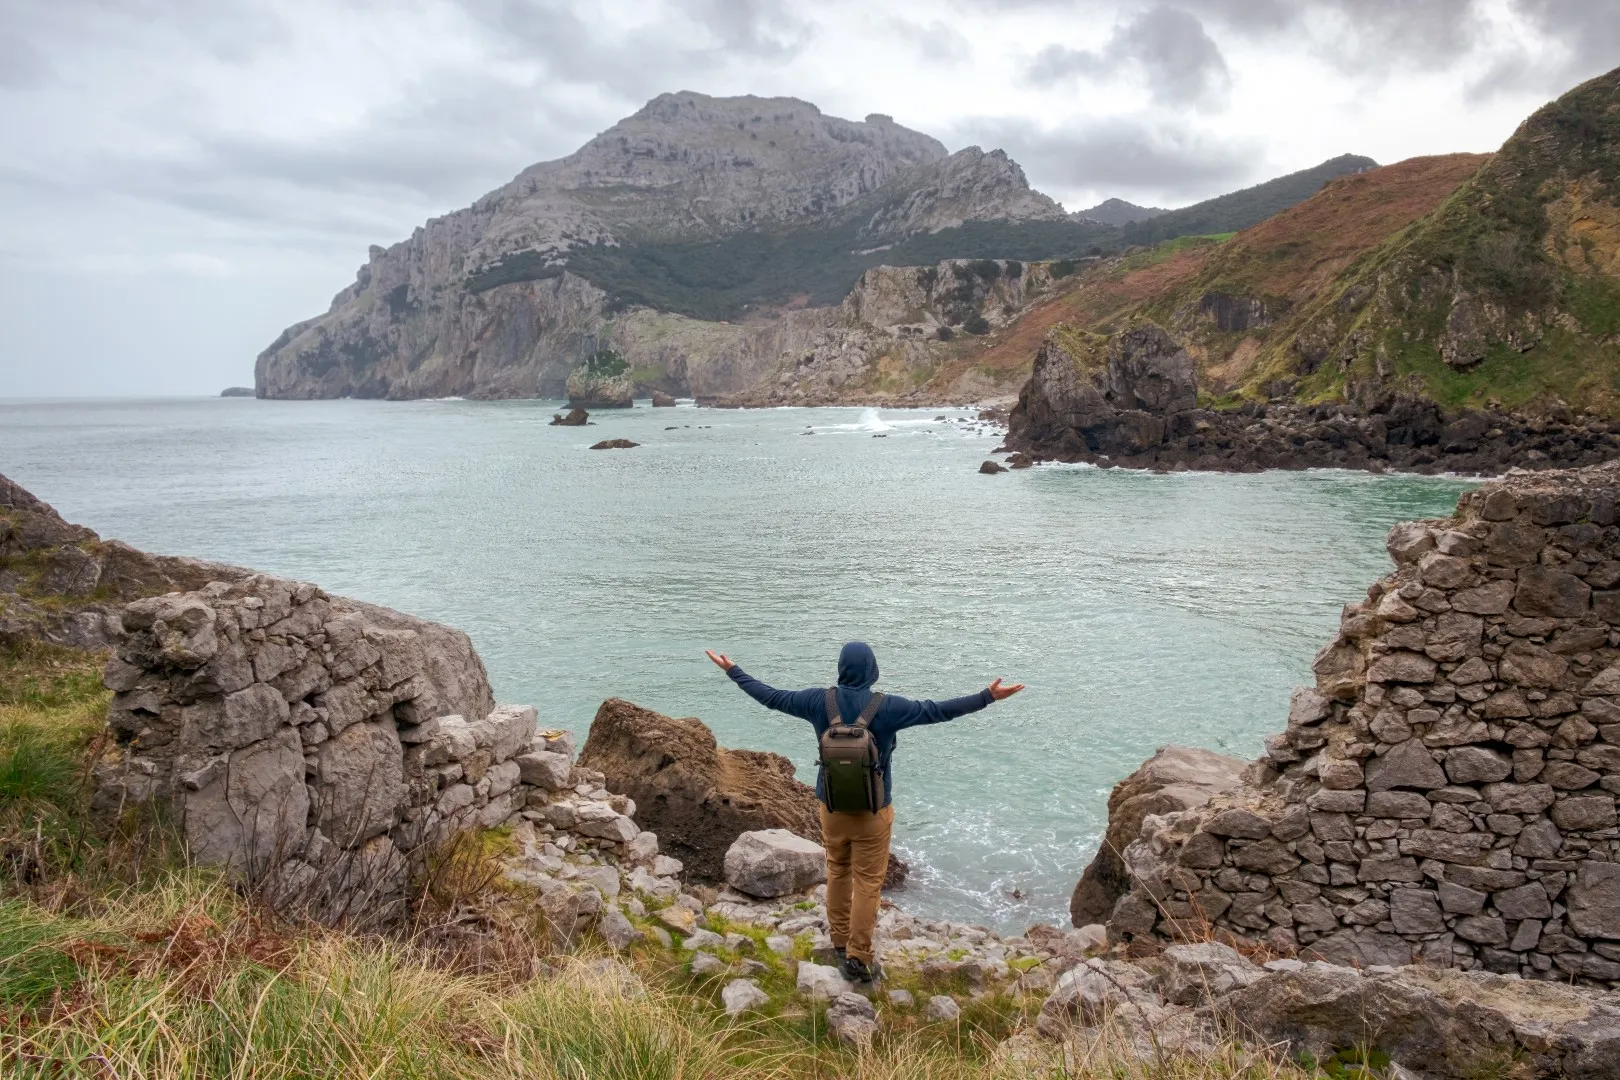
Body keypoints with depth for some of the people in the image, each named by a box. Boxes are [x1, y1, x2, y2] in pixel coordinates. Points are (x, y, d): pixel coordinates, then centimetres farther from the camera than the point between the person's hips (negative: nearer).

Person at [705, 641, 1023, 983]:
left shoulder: (820, 701, -10)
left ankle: (841, 940, 35)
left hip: (832, 807, 3)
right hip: (872, 812, -3)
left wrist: (733, 670, 10)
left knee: (837, 872, 21)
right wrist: (988, 696, -9)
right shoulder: (887, 707, -18)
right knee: (867, 883, 8)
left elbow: (771, 696, -1)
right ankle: (858, 958, 13)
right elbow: (937, 711, -15)